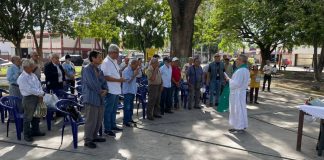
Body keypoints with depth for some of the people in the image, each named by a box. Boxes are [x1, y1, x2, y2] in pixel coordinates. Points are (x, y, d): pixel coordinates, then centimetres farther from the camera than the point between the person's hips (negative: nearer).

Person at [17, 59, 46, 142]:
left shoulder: (33, 75, 8)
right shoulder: (22, 78, -16)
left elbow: (39, 85, 9)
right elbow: (29, 90, -22)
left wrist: (40, 95, -5)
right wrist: (41, 93, -15)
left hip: (37, 97, 8)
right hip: (28, 98, -8)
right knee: (28, 118, 4)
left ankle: (35, 131, 35)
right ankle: (26, 135, 18)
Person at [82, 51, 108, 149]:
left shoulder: (99, 70, 15)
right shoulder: (87, 69, -11)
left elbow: (103, 82, 15)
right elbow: (92, 84, -19)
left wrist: (105, 90, -4)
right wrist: (100, 91, -8)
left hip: (100, 98, 9)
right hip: (91, 98, -8)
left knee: (99, 119, 14)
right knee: (91, 120, -3)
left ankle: (94, 136, 30)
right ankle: (88, 140, 8)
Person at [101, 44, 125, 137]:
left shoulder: (114, 61, 13)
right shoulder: (106, 62, -17)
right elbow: (106, 77, -24)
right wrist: (118, 80, -21)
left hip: (116, 90, 10)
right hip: (110, 91, -10)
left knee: (114, 109, 20)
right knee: (108, 110, 2)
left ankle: (113, 125, 33)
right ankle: (107, 129, 12)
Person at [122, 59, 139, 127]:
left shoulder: (133, 70, 11)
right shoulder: (126, 70, -15)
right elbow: (128, 81, -22)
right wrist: (134, 75, -22)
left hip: (133, 91, 9)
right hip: (127, 91, -9)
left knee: (131, 106, 17)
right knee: (127, 107, -5)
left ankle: (129, 118, 28)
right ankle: (125, 121, 1)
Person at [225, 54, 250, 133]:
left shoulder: (240, 71, -23)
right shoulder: (245, 70, 10)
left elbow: (236, 83, -25)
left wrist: (229, 80, -9)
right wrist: (231, 79, 9)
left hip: (237, 93, -10)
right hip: (241, 92, 10)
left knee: (237, 110, 0)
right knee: (241, 109, 16)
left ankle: (238, 128, 9)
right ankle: (242, 126, 27)